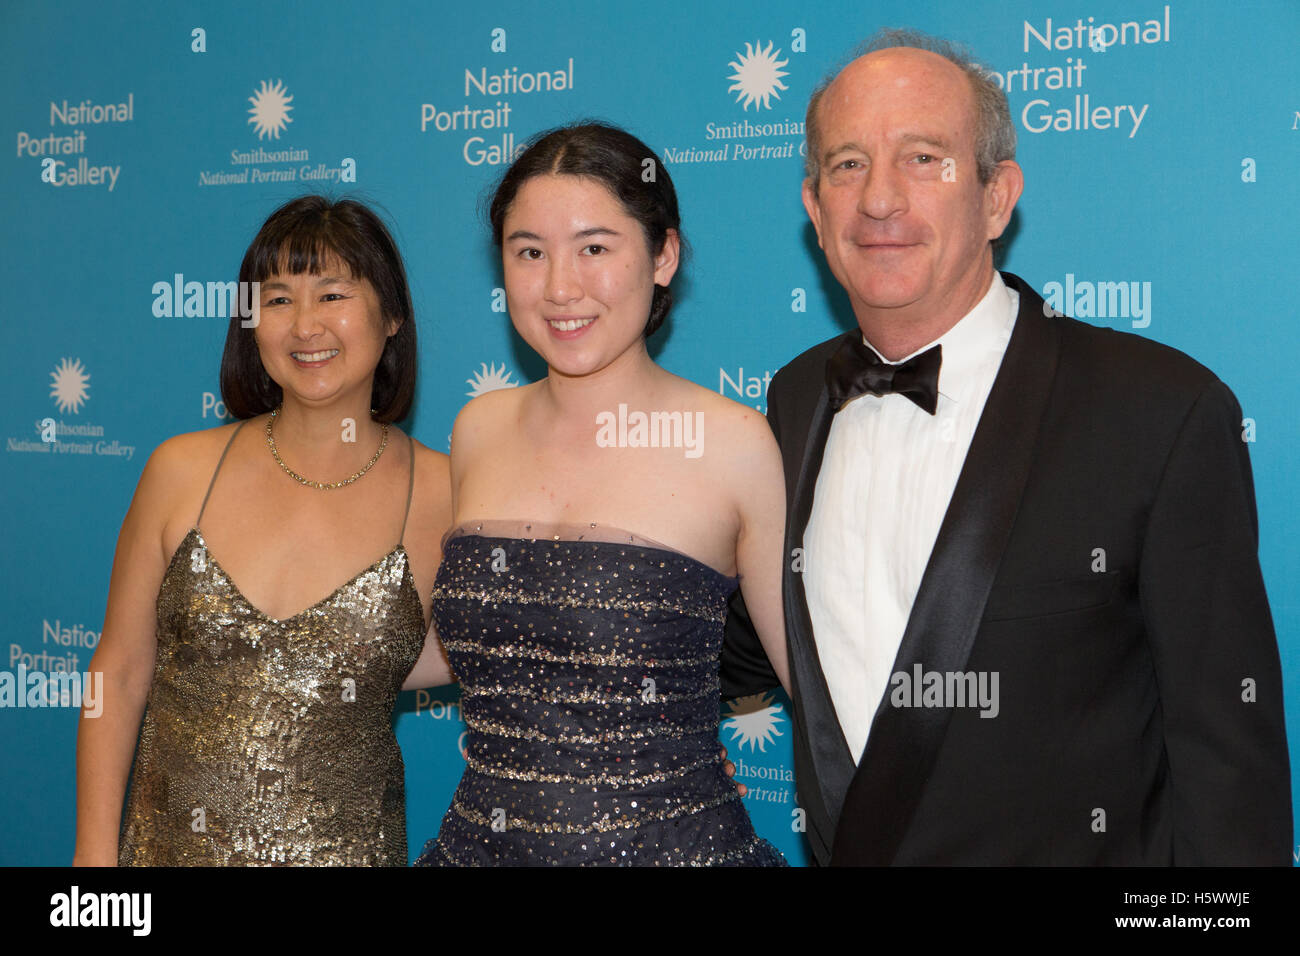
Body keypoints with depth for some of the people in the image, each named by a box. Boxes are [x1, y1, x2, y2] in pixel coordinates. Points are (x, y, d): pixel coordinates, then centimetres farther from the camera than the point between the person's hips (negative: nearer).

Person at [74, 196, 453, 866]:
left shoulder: (443, 497, -9)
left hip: (346, 848, -1)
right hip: (166, 844, 2)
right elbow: (120, 676, 1)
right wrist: (95, 856, -1)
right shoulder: (182, 472, -4)